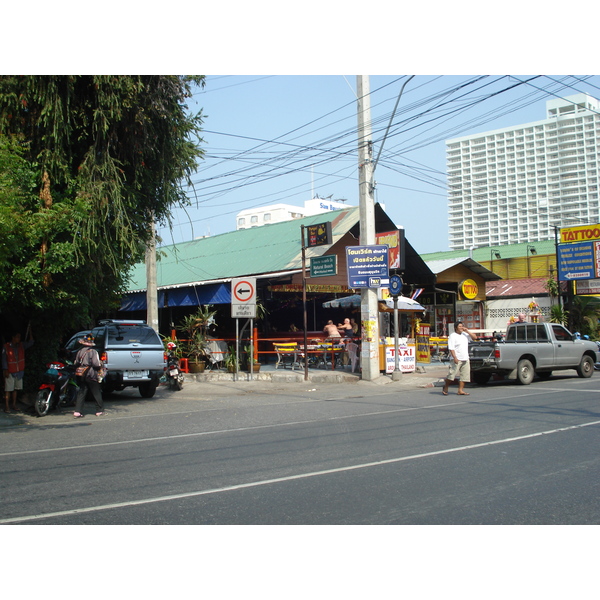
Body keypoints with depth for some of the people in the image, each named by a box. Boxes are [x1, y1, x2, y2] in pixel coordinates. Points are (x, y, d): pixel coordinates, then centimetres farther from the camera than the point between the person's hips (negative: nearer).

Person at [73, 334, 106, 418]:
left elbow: (76, 363, 9)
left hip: (81, 376, 5)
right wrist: (101, 365, 1)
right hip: (91, 375, -5)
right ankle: (99, 411, 12)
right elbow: (96, 364, -18)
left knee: (81, 393, 6)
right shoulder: (93, 352, -12)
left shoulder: (80, 351, 5)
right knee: (96, 394, 6)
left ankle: (77, 412, -2)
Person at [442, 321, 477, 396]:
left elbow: (475, 337, 14)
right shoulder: (453, 336, -6)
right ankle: (445, 388, 10)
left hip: (465, 359, 7)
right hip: (457, 359, -7)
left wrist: (467, 331, 3)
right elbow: (451, 348, -13)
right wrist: (455, 358, -22)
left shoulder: (465, 335, 14)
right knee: (451, 375, -7)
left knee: (464, 375, 3)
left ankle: (460, 390, 7)